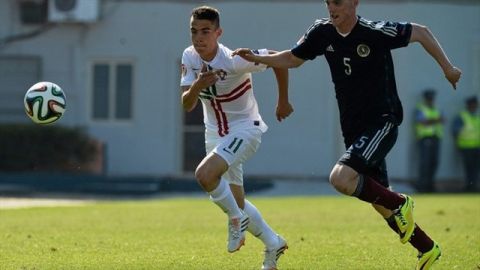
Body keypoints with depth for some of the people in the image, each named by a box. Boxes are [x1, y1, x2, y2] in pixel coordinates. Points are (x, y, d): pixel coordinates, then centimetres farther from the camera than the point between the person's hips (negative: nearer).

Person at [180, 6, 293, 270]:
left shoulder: (234, 60, -26)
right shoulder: (189, 57, -9)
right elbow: (187, 105, -13)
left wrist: (283, 101, -2)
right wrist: (197, 86, -36)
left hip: (244, 128, -7)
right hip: (215, 132, 7)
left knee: (205, 174, -30)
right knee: (236, 202, 14)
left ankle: (236, 219, -6)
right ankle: (273, 243, 33)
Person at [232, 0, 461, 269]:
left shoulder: (377, 32, -16)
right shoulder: (322, 32, 0)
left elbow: (421, 32, -3)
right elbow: (292, 59, 15)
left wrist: (447, 67, 1)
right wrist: (257, 58, 1)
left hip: (382, 122, -7)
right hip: (354, 129, 7)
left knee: (341, 178, -27)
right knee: (381, 204, 11)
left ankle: (400, 203, -6)